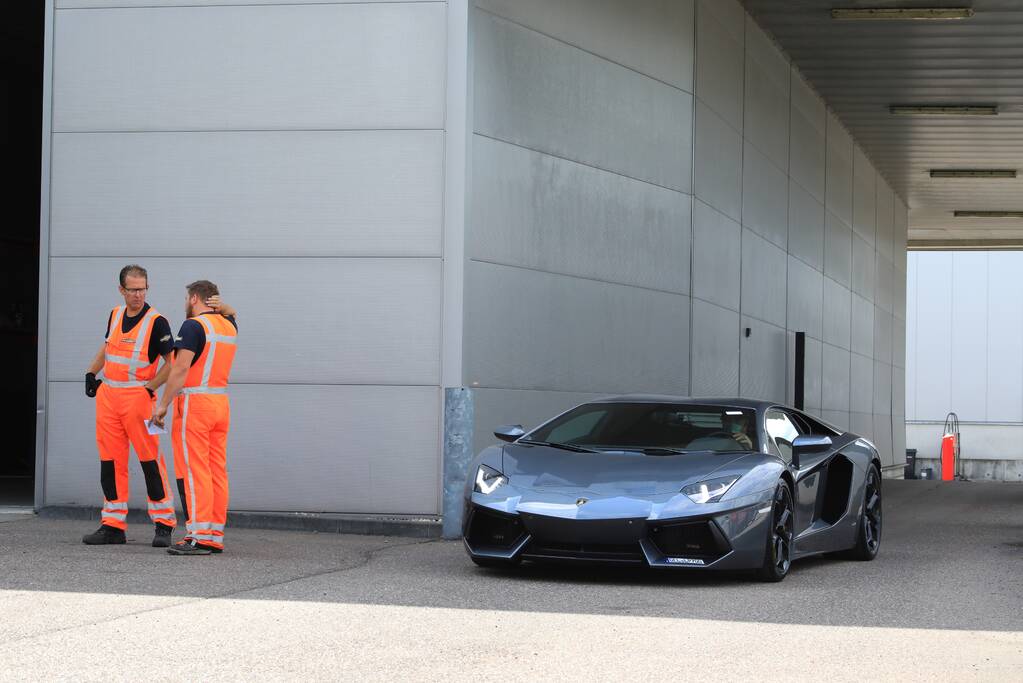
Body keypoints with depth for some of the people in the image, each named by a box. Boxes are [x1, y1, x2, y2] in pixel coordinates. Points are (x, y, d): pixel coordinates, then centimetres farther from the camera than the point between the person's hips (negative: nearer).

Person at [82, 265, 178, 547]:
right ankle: (113, 525, 9)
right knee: (110, 460, 5)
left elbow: (172, 362, -8)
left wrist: (150, 388, -13)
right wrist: (91, 373, 18)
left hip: (137, 396, -6)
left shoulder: (156, 322, -8)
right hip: (107, 395, 6)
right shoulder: (115, 315, 11)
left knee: (150, 459, -6)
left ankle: (164, 524, 0)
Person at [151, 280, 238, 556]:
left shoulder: (193, 326, -10)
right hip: (221, 403, 8)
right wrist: (221, 307, 16)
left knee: (193, 471, -8)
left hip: (194, 402, -8)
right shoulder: (228, 326, 13)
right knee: (216, 471, 7)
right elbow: (231, 314, 39)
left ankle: (200, 536, -14)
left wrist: (162, 404, -13)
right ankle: (216, 536, 7)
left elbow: (180, 369, -17)